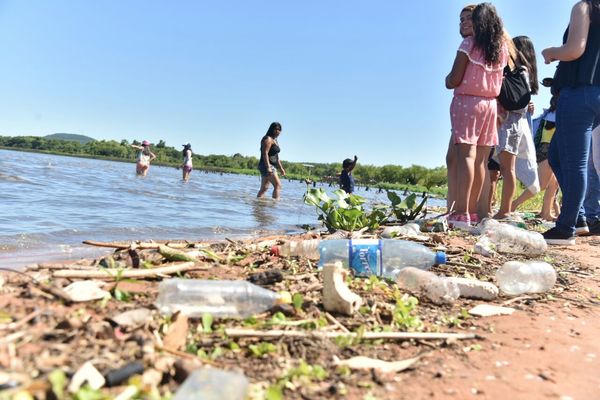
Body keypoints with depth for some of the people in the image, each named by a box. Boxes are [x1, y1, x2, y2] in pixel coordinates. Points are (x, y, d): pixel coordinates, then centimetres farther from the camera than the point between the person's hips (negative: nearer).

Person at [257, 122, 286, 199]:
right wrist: (268, 167, -26)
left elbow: (276, 157, 26)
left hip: (271, 166, 10)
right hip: (267, 166, -10)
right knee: (278, 185, -15)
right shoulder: (268, 139, -8)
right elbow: (265, 154, -18)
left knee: (264, 188, 8)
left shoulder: (275, 140, 22)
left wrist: (281, 168, 24)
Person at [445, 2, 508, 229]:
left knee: (466, 155, -13)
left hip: (466, 102, -5)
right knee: (480, 159, 6)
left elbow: (454, 80, -11)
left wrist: (447, 81, 11)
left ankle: (461, 214, -20)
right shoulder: (502, 48, 9)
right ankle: (472, 210, 12)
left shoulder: (469, 43, -6)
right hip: (490, 104, 6)